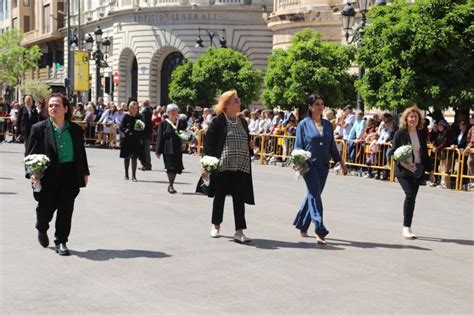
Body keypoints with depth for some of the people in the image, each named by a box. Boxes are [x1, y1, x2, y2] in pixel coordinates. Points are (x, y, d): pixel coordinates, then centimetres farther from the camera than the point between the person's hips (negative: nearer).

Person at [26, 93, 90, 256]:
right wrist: (31, 173, -13)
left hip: (70, 176, 2)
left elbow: (81, 152, 14)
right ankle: (42, 230, 41)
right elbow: (31, 153, -2)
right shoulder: (39, 128, -2)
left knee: (66, 210, 2)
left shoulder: (76, 129, 7)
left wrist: (85, 172, 13)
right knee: (45, 209, 9)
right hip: (47, 176, -2)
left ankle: (61, 242, 15)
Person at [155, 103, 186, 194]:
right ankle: (171, 185, -4)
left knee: (176, 167, 7)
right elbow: (160, 137, -2)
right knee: (171, 167, -9)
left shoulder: (181, 122, 9)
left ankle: (171, 185, 20)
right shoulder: (164, 123, -1)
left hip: (178, 148, 4)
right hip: (168, 149, -4)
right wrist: (158, 151, -6)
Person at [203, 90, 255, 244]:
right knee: (220, 196, 9)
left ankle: (239, 231, -2)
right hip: (222, 166, -4)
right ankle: (216, 225, 27)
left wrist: (250, 146, 4)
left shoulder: (242, 121, 13)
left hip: (241, 167, 4)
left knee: (239, 198, -2)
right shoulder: (217, 121, -5)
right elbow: (208, 144, -7)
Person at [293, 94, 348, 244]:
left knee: (313, 195, 11)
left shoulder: (327, 124, 11)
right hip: (310, 165, -5)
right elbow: (298, 146, -2)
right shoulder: (304, 124, -1)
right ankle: (320, 231, -14)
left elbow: (332, 146, 16)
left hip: (323, 166, 5)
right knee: (315, 195, -11)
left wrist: (341, 162, 14)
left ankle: (302, 226, 27)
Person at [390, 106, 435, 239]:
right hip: (404, 171, -5)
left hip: (418, 171, 5)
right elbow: (394, 153, -6)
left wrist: (430, 171, 14)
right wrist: (405, 164, -21)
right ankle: (406, 227, -12)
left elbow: (425, 153, 16)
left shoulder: (421, 134, 10)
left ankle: (407, 227, 14)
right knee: (410, 195, -18)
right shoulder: (400, 133, -4)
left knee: (412, 197, 5)